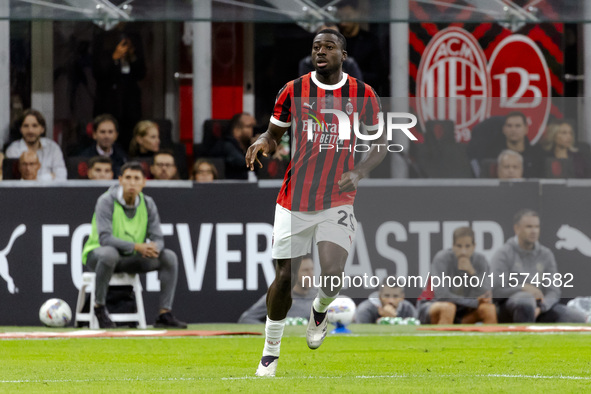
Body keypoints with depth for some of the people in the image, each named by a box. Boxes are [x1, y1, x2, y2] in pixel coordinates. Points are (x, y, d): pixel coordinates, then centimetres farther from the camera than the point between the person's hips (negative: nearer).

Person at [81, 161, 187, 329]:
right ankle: (99, 306, -24)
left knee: (169, 257, -11)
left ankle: (165, 314, -11)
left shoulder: (147, 204, 0)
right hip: (96, 256, -5)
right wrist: (136, 246, -37)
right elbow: (104, 238, -26)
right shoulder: (107, 201, -16)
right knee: (109, 253, -41)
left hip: (131, 259, 5)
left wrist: (153, 247, -28)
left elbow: (158, 238, -1)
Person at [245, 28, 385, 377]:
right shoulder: (294, 90, 1)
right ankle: (271, 349, 19)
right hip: (294, 200, 1)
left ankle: (320, 309, 19)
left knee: (332, 279, -17)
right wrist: (263, 142, -12)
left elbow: (380, 145, 7)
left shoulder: (363, 95, -1)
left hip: (338, 201, -1)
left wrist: (359, 172, -12)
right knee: (285, 277, 0)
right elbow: (274, 134, 12)